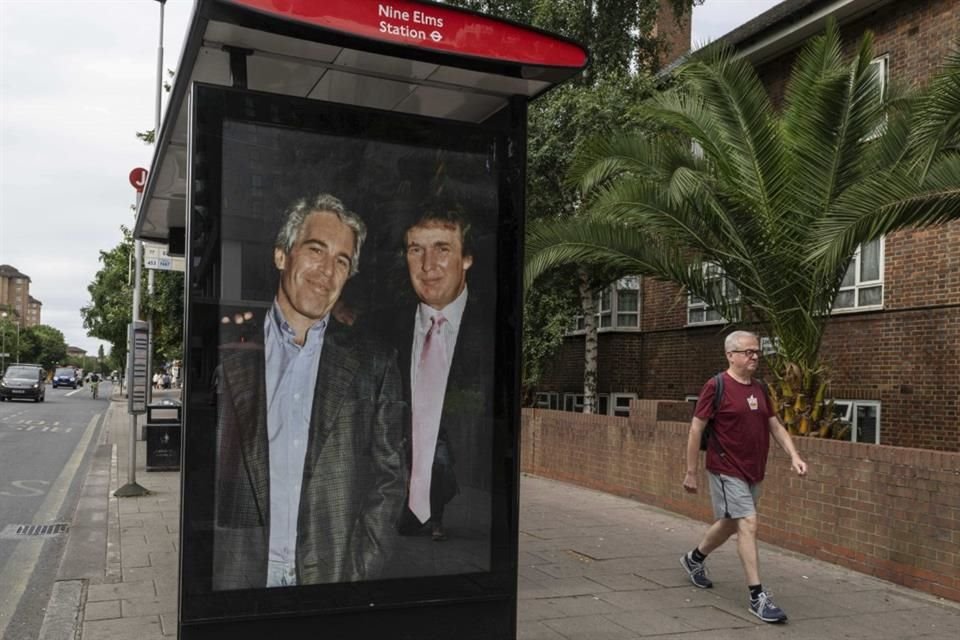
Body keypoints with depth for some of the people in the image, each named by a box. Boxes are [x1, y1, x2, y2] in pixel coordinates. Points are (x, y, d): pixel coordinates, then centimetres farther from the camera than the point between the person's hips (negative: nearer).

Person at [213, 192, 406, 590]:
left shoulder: (374, 365, 3)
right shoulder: (227, 350, 1)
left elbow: (388, 478, 3)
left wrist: (362, 571, -4)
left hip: (333, 577, 1)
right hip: (233, 574, 0)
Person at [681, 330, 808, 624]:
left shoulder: (760, 389, 9)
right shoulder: (716, 386, -12)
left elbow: (775, 426, 13)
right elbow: (696, 429, -10)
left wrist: (794, 456, -3)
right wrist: (691, 472, -8)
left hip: (754, 472, 7)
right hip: (727, 471, -7)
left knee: (729, 524, 19)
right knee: (748, 525, -12)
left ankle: (694, 559, 44)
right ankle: (758, 597, -6)